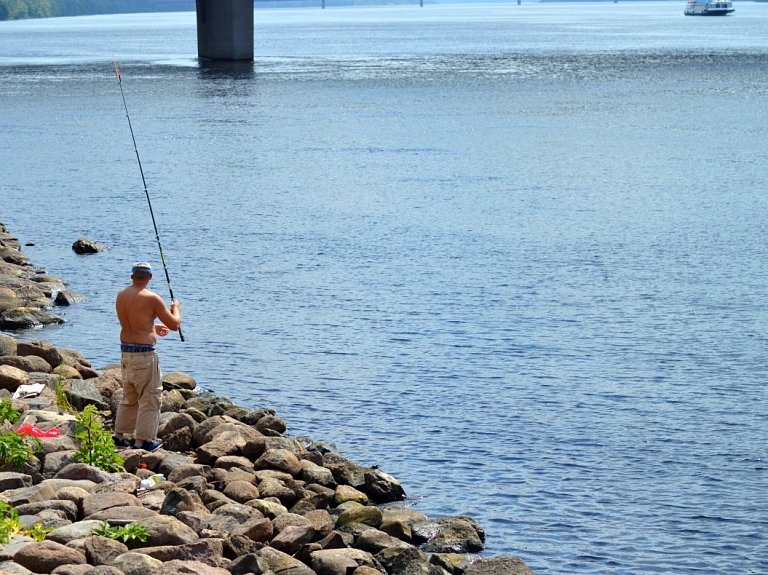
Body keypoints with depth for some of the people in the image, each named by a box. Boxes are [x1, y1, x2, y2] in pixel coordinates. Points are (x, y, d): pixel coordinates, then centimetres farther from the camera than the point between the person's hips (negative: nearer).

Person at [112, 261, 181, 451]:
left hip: (125, 351, 8)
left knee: (129, 396, 21)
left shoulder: (121, 295, 7)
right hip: (144, 353, -8)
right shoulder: (151, 299, -15)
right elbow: (174, 324, -10)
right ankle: (142, 441, 5)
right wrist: (176, 309, 11)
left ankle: (119, 435, 25)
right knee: (149, 398, 3)